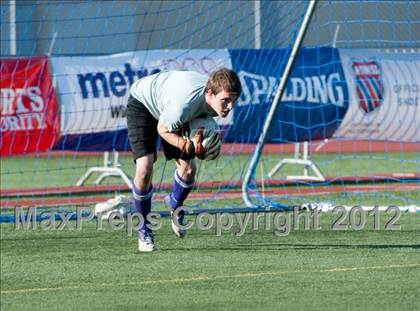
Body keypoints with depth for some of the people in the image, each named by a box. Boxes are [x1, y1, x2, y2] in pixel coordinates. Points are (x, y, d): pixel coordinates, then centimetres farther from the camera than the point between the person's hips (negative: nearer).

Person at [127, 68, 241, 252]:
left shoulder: (217, 98, -25)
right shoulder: (184, 103, -46)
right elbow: (162, 129, -25)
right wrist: (188, 145, -38)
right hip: (142, 103, -6)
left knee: (188, 167, 1)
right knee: (145, 169, -20)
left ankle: (175, 205, 36)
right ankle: (144, 230, -1)